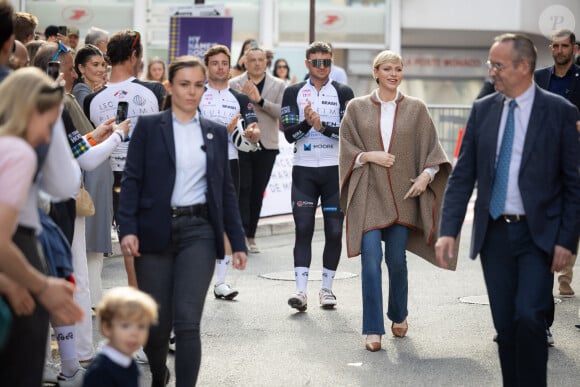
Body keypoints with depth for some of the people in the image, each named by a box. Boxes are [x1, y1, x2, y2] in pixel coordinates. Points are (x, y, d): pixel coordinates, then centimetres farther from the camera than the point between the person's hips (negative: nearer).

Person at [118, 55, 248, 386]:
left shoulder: (216, 132, 10)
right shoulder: (148, 127, 3)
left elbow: (226, 190, 11)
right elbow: (132, 180, -2)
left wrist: (238, 241, 8)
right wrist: (128, 229, -14)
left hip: (199, 232, 1)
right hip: (155, 232, -1)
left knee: (187, 321, -12)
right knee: (155, 322, 8)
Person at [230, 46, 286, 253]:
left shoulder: (278, 85, 7)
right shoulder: (234, 84, 4)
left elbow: (281, 112, -6)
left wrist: (260, 100, -17)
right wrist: (244, 97, -18)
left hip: (266, 145, 2)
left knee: (257, 193, 6)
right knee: (243, 189, -7)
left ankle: (251, 236, 13)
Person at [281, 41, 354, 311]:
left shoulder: (343, 93, 5)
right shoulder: (294, 93, 8)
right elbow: (289, 133, -1)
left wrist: (322, 126, -19)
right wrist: (306, 123, -19)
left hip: (335, 169, 0)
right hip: (304, 169, 0)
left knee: (334, 231, 3)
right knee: (303, 229, -7)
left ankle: (327, 288, 14)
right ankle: (300, 291, -10)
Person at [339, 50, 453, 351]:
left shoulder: (416, 109, 5)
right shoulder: (357, 108, 5)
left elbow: (431, 148, 6)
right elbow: (346, 148, 6)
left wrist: (426, 174, -10)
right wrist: (369, 156, -10)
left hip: (402, 194, 1)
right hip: (368, 193, -1)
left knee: (397, 259, 6)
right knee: (371, 260, -9)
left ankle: (399, 315, 32)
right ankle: (373, 329, -3)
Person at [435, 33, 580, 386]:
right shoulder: (483, 110, 6)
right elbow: (463, 176, 6)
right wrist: (448, 230, -2)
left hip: (538, 235, -4)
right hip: (494, 234, 4)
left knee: (529, 316, -15)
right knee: (505, 324, 6)